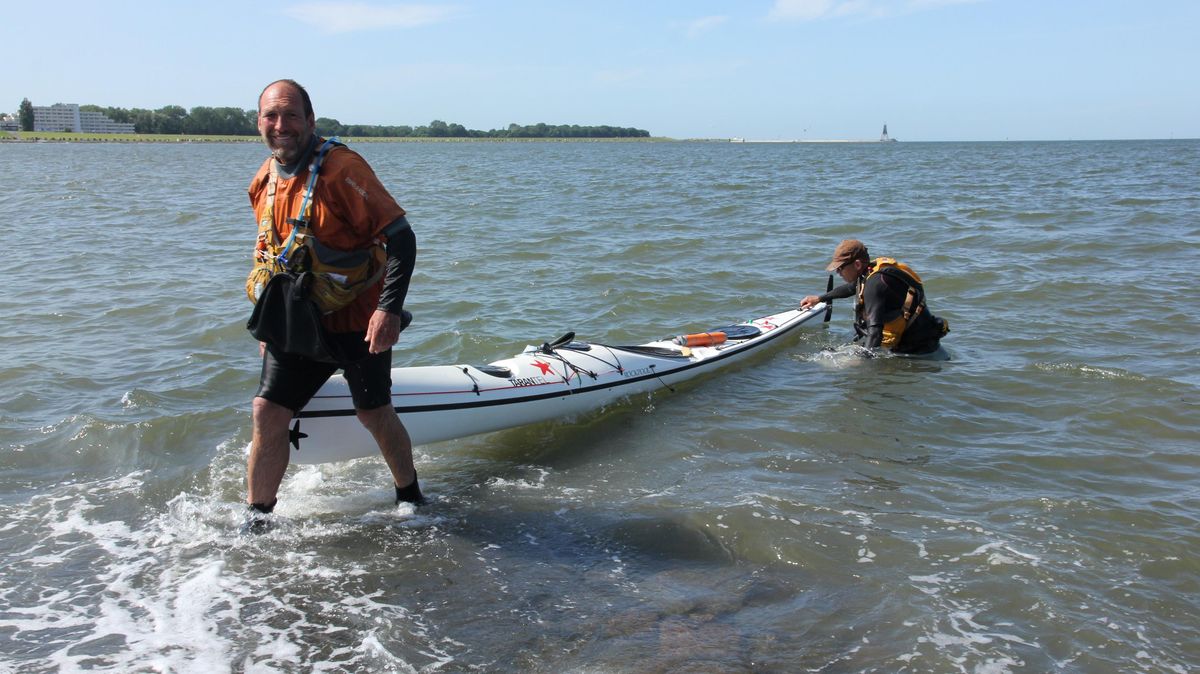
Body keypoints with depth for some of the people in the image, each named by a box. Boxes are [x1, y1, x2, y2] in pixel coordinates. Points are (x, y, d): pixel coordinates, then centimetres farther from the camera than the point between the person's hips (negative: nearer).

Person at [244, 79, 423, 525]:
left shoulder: (340, 168, -18)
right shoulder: (264, 181, 5)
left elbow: (401, 238, -20)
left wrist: (390, 310, -27)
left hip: (357, 317, -5)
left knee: (374, 415, 5)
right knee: (267, 413, 0)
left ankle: (410, 497, 29)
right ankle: (257, 518, 15)